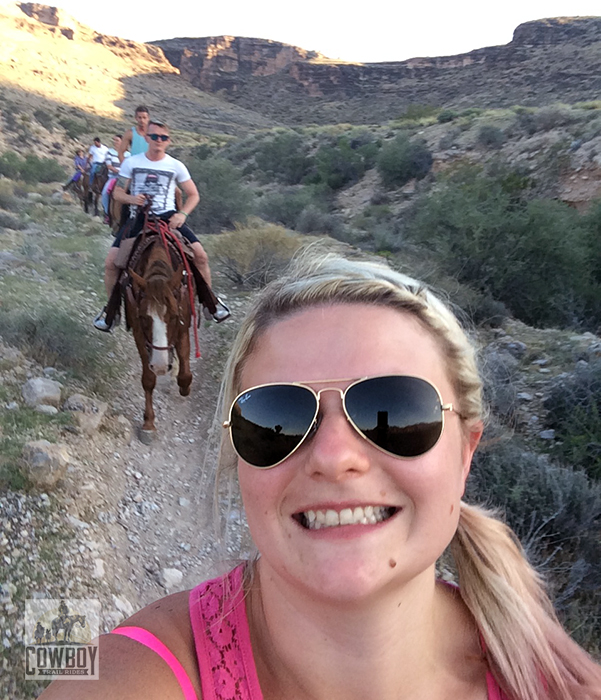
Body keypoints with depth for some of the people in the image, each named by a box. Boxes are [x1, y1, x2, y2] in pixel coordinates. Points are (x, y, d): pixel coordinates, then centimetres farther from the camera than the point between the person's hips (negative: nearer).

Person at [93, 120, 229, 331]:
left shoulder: (176, 166, 5)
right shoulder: (131, 163, 6)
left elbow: (193, 195, 8)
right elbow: (118, 192, 9)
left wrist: (182, 214, -10)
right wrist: (132, 198, -14)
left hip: (168, 217, 0)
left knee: (200, 255, -17)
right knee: (111, 262, -14)